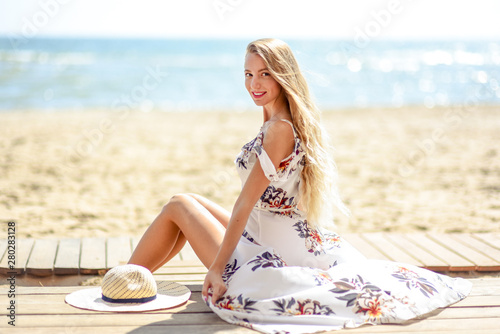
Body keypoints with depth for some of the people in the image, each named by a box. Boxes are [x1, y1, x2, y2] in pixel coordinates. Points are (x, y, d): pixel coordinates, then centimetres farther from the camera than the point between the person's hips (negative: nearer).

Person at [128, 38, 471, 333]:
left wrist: (218, 267, -18)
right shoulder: (298, 121, 7)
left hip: (276, 252, -8)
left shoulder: (280, 128, -20)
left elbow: (245, 204, -21)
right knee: (191, 202, 20)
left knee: (180, 205, 8)